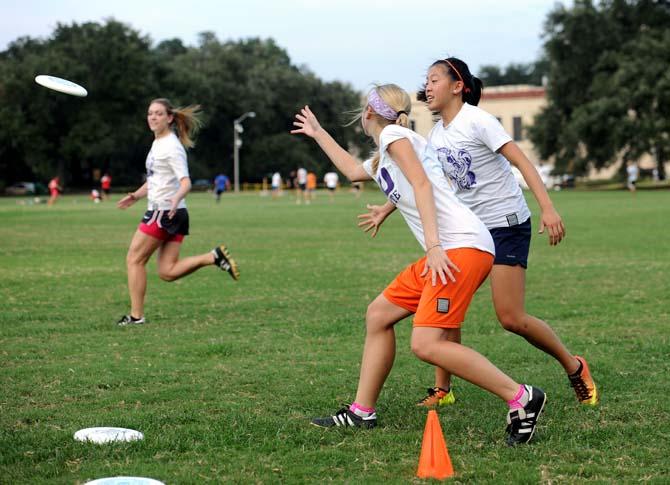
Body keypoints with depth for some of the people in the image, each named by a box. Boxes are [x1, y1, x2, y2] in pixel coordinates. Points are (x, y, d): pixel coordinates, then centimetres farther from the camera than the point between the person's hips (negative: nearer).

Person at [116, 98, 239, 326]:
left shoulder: (172, 146, -13)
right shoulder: (158, 143, 16)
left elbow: (185, 182, -22)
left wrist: (176, 199, -41)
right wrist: (136, 195, 21)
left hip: (166, 212, -9)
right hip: (160, 211, 9)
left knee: (134, 260, -1)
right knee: (167, 272, 3)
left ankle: (136, 315, 4)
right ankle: (214, 256, 0)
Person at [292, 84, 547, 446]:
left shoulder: (393, 134, 1)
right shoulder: (380, 162, 27)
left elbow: (421, 183, -13)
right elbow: (352, 170, 49)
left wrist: (433, 244, -22)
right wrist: (318, 134, 58)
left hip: (462, 246, -10)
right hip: (446, 252, 10)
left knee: (426, 344, -19)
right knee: (378, 315, 15)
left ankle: (521, 398, -15)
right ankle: (362, 412, 21)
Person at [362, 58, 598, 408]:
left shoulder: (476, 120, -14)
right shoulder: (437, 135, 10)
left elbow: (521, 161, -19)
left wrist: (547, 208, -29)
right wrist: (387, 209, 27)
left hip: (507, 225, -8)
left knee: (511, 318, -12)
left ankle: (574, 367, 9)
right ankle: (442, 390, 9)